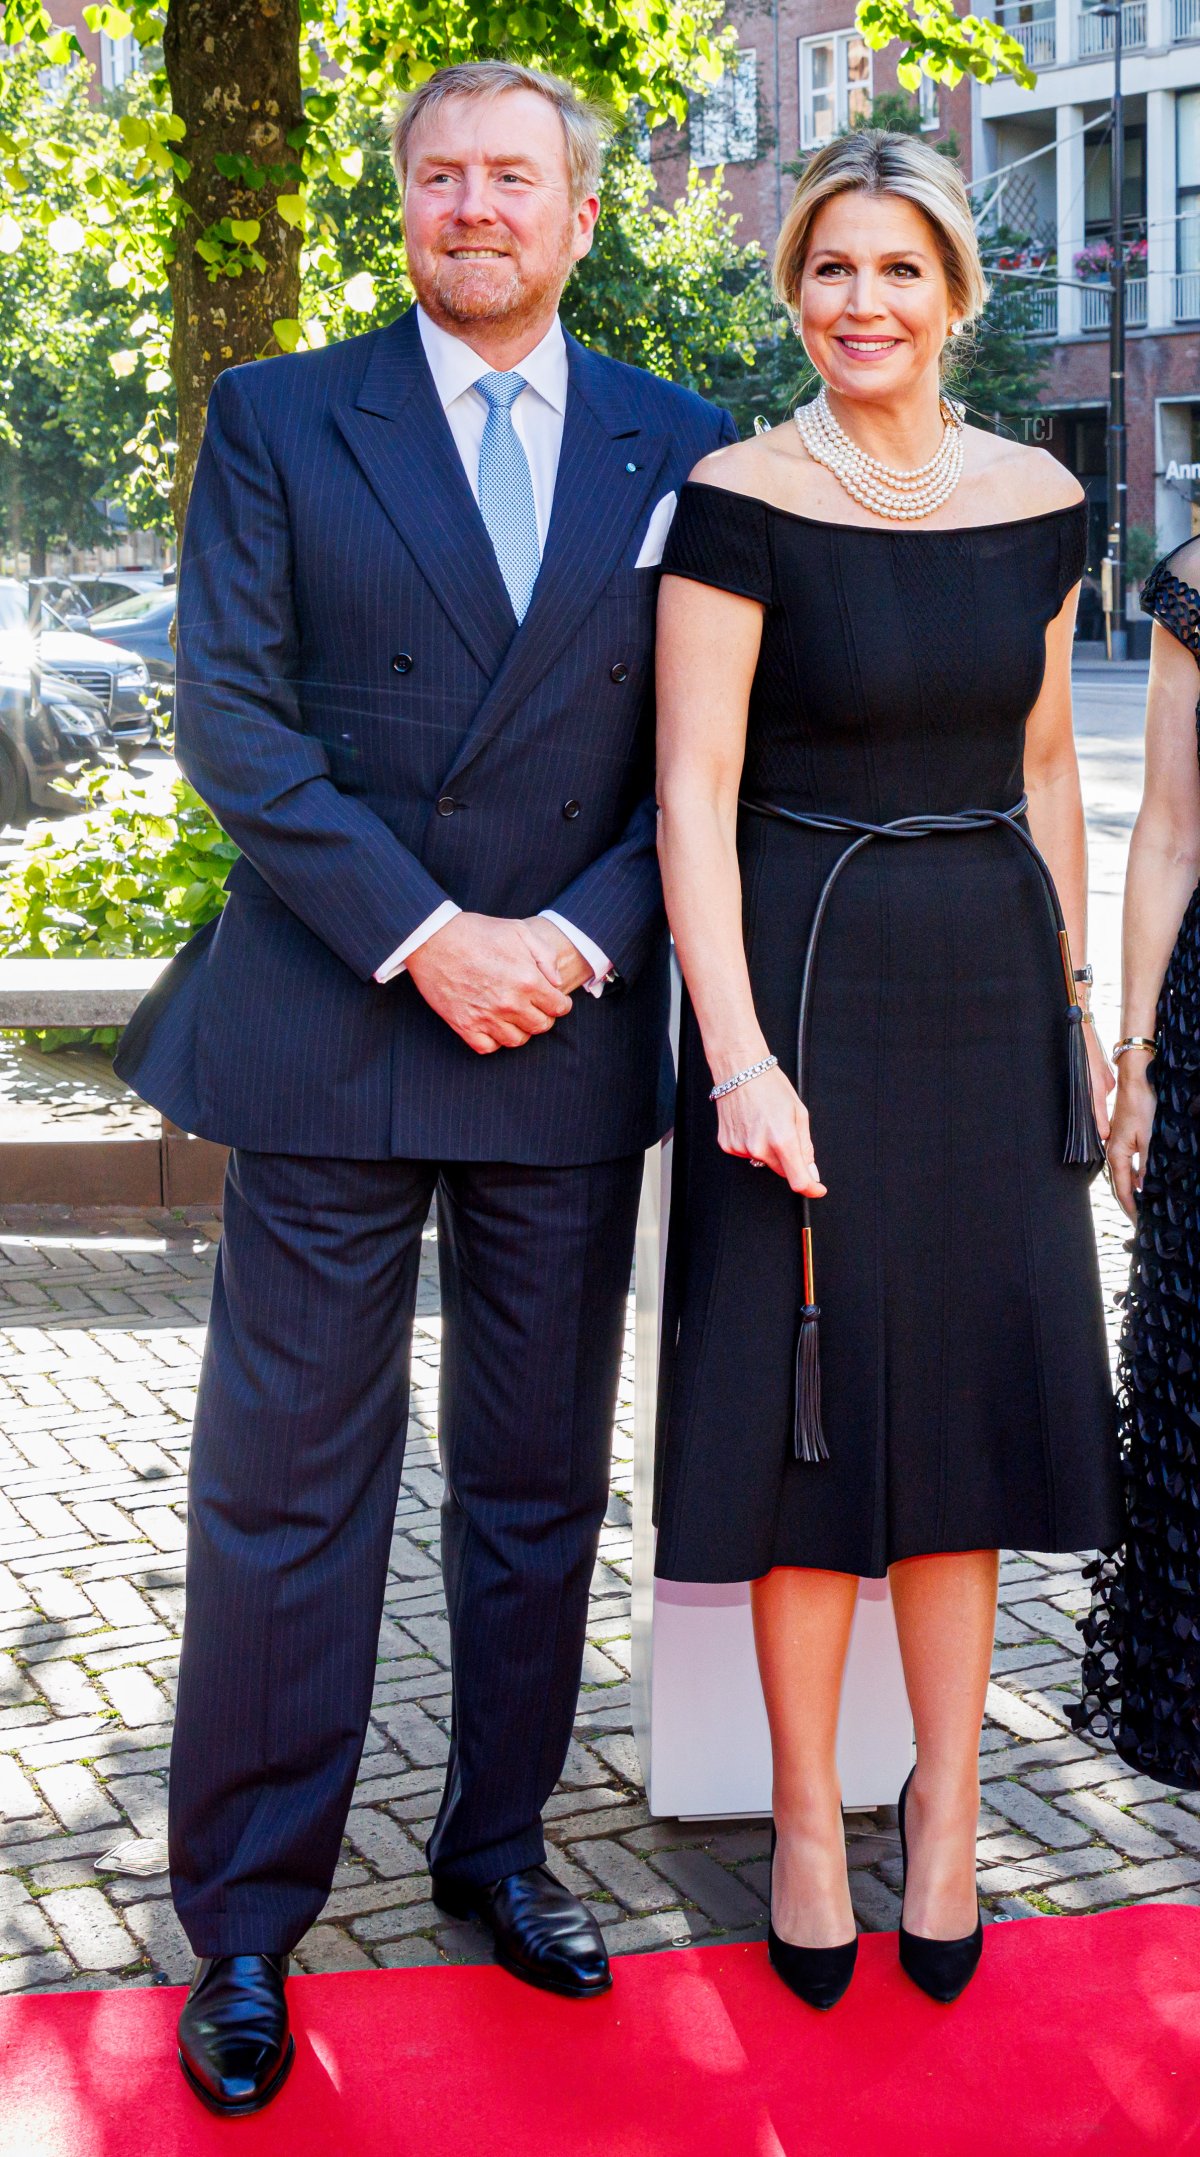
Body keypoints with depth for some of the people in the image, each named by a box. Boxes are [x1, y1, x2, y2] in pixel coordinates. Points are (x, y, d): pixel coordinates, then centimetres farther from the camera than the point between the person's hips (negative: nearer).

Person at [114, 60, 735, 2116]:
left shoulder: (679, 451, 7)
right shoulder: (276, 419, 3)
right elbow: (229, 715, -6)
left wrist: (578, 939, -11)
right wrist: (422, 934, -15)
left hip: (575, 1034, 2)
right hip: (329, 1030, -2)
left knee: (539, 1485, 13)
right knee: (285, 1491, 3)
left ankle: (498, 1846, 31)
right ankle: (244, 1924, 15)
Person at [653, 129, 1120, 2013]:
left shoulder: (1036, 499, 6)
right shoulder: (741, 501, -8)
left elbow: (1044, 763, 14)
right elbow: (692, 793, -12)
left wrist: (1072, 1003, 12)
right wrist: (740, 1055, -19)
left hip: (990, 985, 4)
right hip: (804, 979, -4)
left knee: (965, 1392, 10)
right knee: (810, 1404, 4)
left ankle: (948, 1803, 25)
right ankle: (806, 1816, 20)